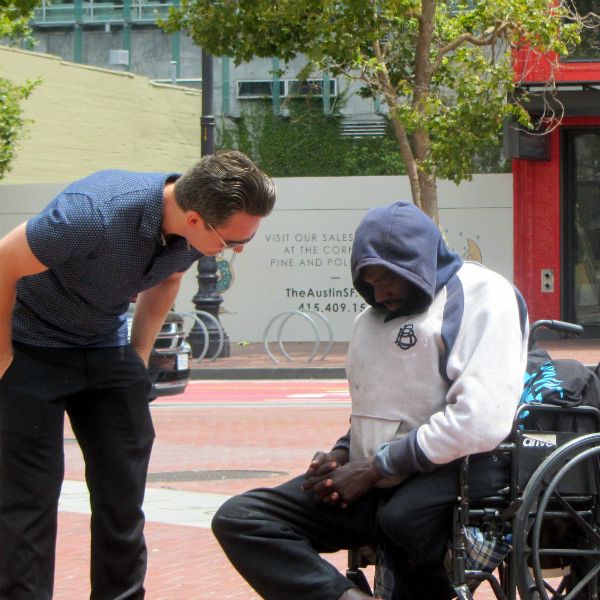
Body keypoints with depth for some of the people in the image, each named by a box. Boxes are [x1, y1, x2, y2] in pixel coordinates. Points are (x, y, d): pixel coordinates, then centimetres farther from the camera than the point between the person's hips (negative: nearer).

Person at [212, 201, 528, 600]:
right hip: (369, 482, 8)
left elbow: (481, 421, -17)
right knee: (237, 519, -9)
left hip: (448, 473, -8)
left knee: (404, 516, -42)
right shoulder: (373, 318, 22)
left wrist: (376, 467, -12)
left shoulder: (483, 294, -5)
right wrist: (343, 452, 9)